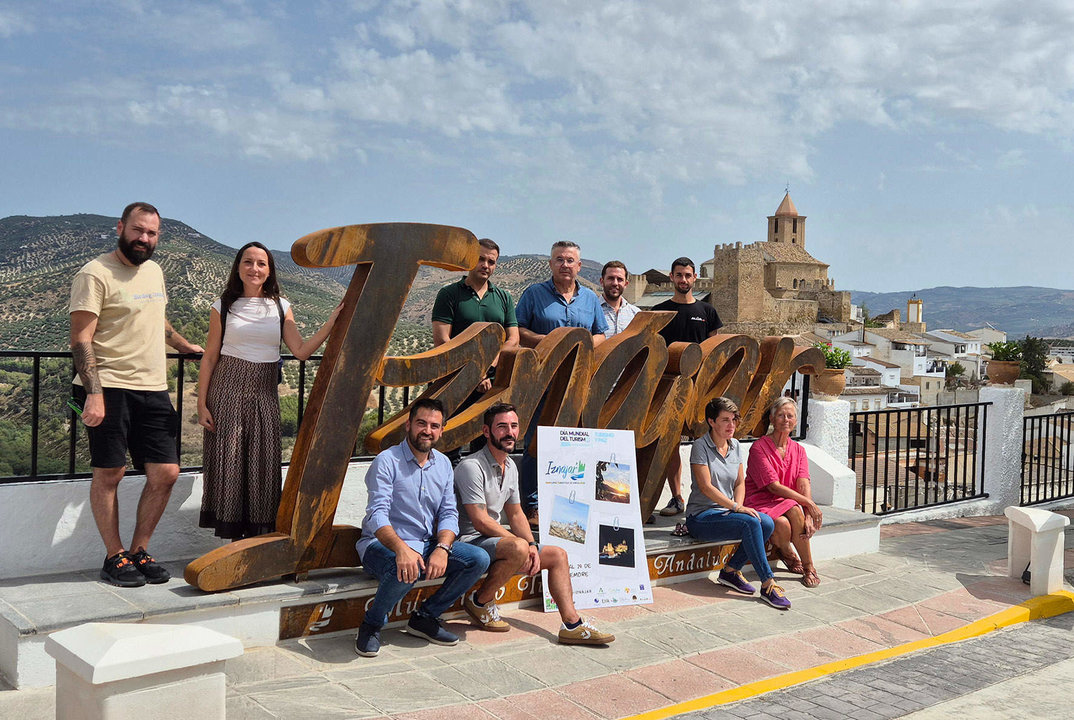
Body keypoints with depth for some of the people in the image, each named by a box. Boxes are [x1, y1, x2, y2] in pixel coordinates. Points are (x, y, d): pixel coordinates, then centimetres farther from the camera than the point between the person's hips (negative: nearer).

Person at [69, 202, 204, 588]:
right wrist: (94, 394, -21)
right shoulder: (95, 274, -7)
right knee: (109, 472, 0)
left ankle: (139, 551, 15)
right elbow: (81, 339, -13)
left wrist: (186, 345, 41)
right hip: (109, 388, -7)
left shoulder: (154, 271, 16)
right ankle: (114, 557, 13)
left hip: (153, 389, 7)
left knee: (165, 473, 1)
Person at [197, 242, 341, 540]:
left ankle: (260, 533, 12)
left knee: (263, 462, 1)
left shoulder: (281, 307, 7)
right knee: (228, 460, 0)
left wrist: (332, 322, -13)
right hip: (228, 391, -1)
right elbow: (210, 358, 3)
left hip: (265, 394, 2)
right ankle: (234, 534, 11)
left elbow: (301, 350, -2)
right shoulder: (223, 307, 2)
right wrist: (202, 404, -2)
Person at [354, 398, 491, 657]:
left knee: (479, 559, -12)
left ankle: (425, 617, 2)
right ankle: (372, 624, -8)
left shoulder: (443, 464, 9)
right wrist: (401, 548, -41)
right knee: (406, 572, -38)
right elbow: (377, 515, -22)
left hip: (427, 545, 6)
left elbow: (449, 514, 3)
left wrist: (442, 548, -18)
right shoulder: (387, 461, -12)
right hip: (382, 545, -6)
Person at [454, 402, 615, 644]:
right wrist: (524, 545, -17)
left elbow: (516, 515, 15)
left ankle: (572, 624, -4)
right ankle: (479, 601, -14)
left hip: (497, 539, 9)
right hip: (468, 542, -9)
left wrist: (532, 546, -3)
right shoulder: (471, 467, -17)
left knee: (558, 555, 4)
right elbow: (481, 522, -21)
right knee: (518, 548, -36)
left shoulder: (510, 466, 11)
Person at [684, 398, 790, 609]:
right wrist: (736, 507, -23)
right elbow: (706, 487, -17)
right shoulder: (700, 447, -10)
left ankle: (730, 570, -7)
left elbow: (740, 483, 12)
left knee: (767, 523, -20)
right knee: (750, 523, -30)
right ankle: (768, 585, -27)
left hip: (726, 512, 7)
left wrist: (739, 506, -8)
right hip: (701, 516, -7)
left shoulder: (735, 446, 11)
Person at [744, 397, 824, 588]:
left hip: (786, 504, 5)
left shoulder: (798, 450, 8)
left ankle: (808, 567, -15)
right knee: (783, 524, -35)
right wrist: (809, 503, -22)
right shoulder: (759, 448, -11)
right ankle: (786, 552, -1)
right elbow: (773, 486, -18)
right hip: (760, 504, -5)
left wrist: (808, 516, -24)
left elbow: (804, 486, -7)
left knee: (795, 510, -32)